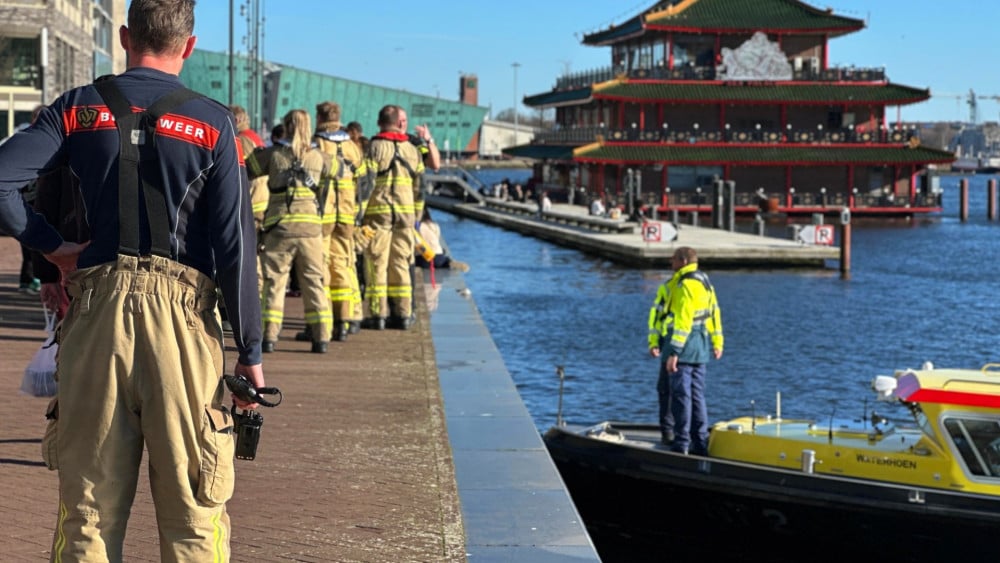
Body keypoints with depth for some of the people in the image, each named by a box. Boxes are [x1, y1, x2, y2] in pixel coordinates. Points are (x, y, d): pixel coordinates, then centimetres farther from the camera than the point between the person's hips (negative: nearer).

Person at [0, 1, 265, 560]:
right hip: (181, 312, -2)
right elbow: (234, 245, -3)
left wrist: (52, 246, 6)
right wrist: (250, 351, 1)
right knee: (193, 510, 4)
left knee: (89, 503, 9)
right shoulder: (213, 123, 1)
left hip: (96, 308, 2)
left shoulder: (79, 109, 7)